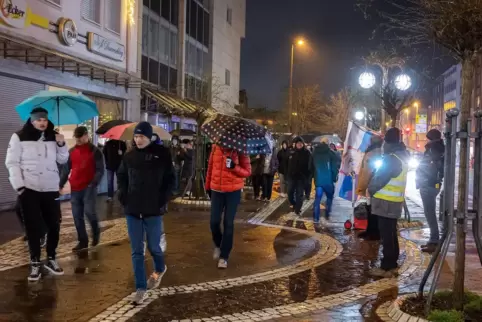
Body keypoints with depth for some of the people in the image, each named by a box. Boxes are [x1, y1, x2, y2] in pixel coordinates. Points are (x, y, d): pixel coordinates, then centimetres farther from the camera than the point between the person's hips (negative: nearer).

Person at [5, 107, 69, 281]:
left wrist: (61, 144, -6)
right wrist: (19, 186, -13)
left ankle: (51, 259, 23)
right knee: (33, 227, 2)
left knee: (54, 224, 7)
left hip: (51, 189, 4)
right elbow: (12, 162, -5)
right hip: (29, 189, -3)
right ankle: (35, 262, 13)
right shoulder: (19, 137, -3)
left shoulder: (53, 137, 8)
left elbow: (62, 160, 12)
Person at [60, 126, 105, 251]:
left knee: (89, 211, -18)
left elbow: (100, 170, -7)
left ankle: (96, 231, 10)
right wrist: (61, 185, 6)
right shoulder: (71, 151, 11)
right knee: (77, 216, 5)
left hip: (89, 188, -5)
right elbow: (66, 169, 15)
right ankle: (83, 241, 15)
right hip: (75, 189, 5)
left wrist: (93, 184, -20)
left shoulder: (95, 151, -3)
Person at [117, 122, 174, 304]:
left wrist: (163, 199, -7)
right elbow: (121, 176, 16)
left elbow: (170, 179, 2)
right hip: (132, 210, 2)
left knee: (153, 247, 9)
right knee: (136, 251, 4)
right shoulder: (129, 156, 3)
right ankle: (141, 288, 12)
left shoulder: (162, 154, -4)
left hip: (153, 210, -2)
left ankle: (160, 269, 42)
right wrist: (123, 195, 2)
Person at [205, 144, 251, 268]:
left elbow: (247, 172, -5)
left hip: (233, 191, -2)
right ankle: (218, 245, 33)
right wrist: (208, 186, 15)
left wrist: (234, 167, -23)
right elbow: (210, 167, 10)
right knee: (214, 222, 2)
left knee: (228, 223, 1)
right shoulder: (216, 147, 0)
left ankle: (224, 256, 13)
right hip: (216, 190, 2)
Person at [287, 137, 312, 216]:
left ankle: (297, 209, 7)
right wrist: (289, 174, 7)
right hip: (292, 176, 4)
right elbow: (290, 165, 13)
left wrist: (308, 176, -12)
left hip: (302, 177, -4)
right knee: (290, 193, 5)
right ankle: (295, 205, 28)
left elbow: (309, 166, -6)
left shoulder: (307, 153, -3)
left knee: (299, 194, 0)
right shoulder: (293, 153, 9)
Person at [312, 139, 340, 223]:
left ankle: (316, 218, -2)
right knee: (329, 197, 16)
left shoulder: (314, 153, 4)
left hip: (318, 179, 3)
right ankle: (327, 215, 16)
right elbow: (335, 166, -7)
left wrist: (312, 177, 21)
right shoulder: (330, 153, -7)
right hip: (328, 180, -3)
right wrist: (334, 177, 5)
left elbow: (311, 166, 11)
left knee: (317, 198, 4)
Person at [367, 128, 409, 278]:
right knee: (391, 234, 15)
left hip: (386, 202, -10)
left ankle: (386, 267, -1)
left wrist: (370, 189, 1)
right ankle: (392, 265, 21)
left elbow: (380, 179, -18)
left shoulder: (391, 158, -18)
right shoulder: (402, 156, 13)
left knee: (386, 235, -5)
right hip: (394, 202, 10)